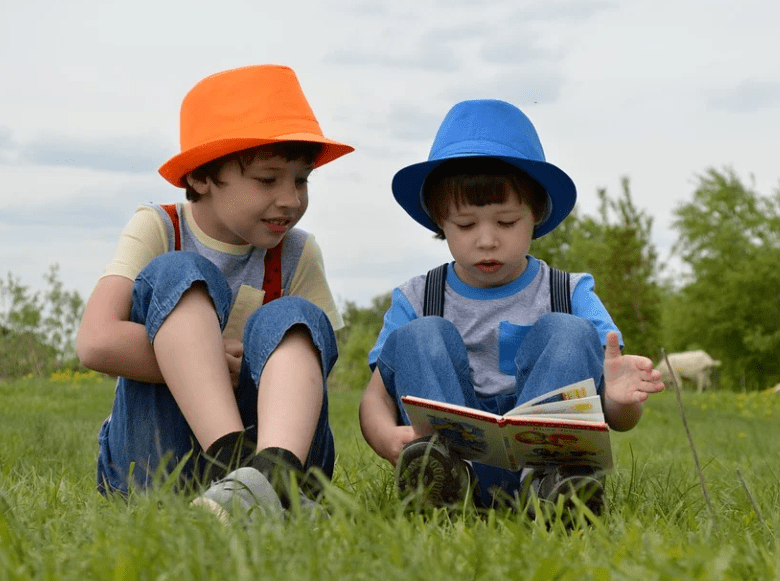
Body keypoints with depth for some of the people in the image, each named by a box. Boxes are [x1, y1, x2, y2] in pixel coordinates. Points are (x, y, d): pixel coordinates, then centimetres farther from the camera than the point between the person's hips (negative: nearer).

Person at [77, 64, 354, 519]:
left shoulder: (298, 256, 4)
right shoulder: (157, 230, -3)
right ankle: (235, 463, -42)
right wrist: (219, 359, -17)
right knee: (177, 275, -19)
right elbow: (98, 342, -19)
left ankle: (273, 471, -53)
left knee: (293, 319, -22)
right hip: (149, 459, -2)